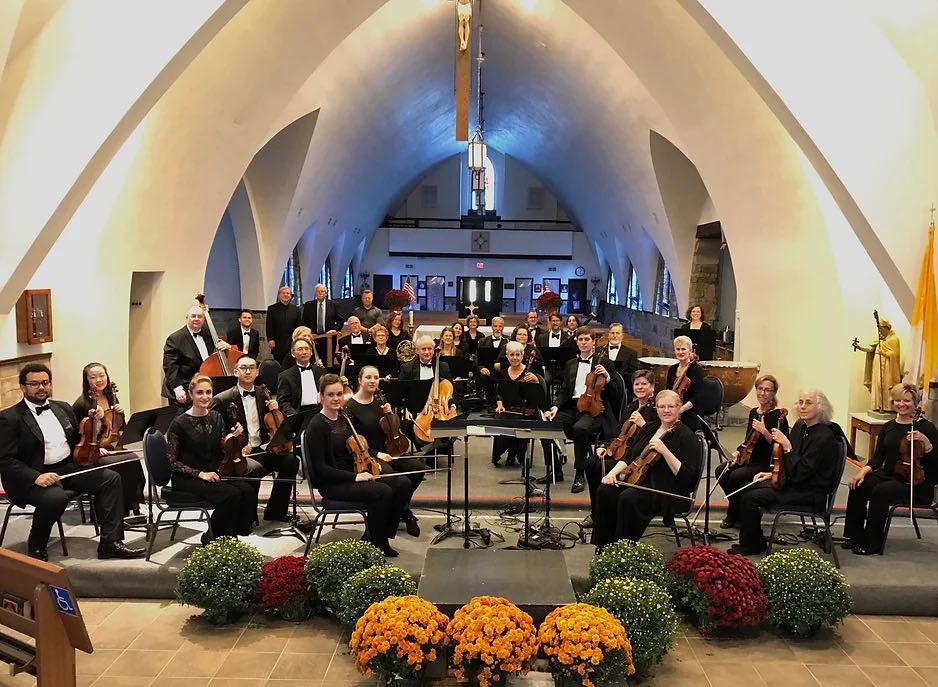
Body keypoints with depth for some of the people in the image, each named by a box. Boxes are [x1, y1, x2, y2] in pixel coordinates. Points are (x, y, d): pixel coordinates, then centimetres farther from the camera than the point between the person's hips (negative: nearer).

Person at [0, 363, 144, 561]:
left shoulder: (63, 408, 15)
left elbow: (78, 439, 26)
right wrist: (36, 477, -27)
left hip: (69, 467, 7)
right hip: (33, 476, -6)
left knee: (111, 479, -12)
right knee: (56, 497, -36)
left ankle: (110, 542, -11)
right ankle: (36, 545, -6)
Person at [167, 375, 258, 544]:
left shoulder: (216, 418, 7)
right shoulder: (180, 423, -9)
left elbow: (223, 452, 10)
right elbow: (172, 462, -8)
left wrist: (233, 437, -9)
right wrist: (200, 474, -18)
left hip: (214, 473, 6)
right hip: (187, 479, -5)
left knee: (248, 491, -22)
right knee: (232, 494, -28)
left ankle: (232, 534, -3)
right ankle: (212, 537, -4)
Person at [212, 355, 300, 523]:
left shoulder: (264, 395, 12)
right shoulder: (222, 400, -4)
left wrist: (275, 410, -3)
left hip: (261, 449, 5)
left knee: (291, 460, -20)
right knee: (256, 468, -35)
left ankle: (274, 510, -5)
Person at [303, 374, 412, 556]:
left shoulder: (345, 418, 9)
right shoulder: (316, 427, -14)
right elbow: (320, 468, -18)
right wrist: (354, 477, -23)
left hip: (354, 474, 8)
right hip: (332, 483, -8)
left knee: (403, 483, -9)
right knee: (382, 491, -29)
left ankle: (382, 537, 0)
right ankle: (376, 545, -9)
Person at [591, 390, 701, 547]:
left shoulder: (686, 437, -6)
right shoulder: (650, 427, 15)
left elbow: (688, 477, -15)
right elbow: (629, 457, 19)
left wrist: (665, 451, -23)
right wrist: (613, 473, -1)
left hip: (667, 491, -7)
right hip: (638, 480, 7)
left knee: (628, 498, -33)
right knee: (604, 491, -20)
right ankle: (604, 546, -11)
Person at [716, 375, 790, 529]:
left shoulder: (778, 417, -14)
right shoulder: (753, 412, 8)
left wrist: (764, 431, -27)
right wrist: (738, 451, 1)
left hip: (768, 464, -7)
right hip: (750, 459, 7)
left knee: (736, 476, -27)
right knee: (721, 471, -13)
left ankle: (734, 515, -2)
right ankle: (738, 506, 6)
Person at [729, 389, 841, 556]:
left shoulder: (824, 437, -21)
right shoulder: (800, 427, 5)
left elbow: (799, 473, -26)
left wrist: (787, 447, -28)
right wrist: (773, 473, 7)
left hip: (810, 492, -9)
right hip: (792, 481, 9)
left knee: (750, 498, -18)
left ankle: (752, 545, 4)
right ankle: (749, 541, 14)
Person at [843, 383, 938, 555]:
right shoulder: (889, 427, 12)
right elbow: (878, 457, 8)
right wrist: (864, 470, -10)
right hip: (888, 475, 5)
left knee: (880, 491, -32)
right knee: (859, 485, -24)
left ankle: (872, 543, -19)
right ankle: (855, 535, -12)